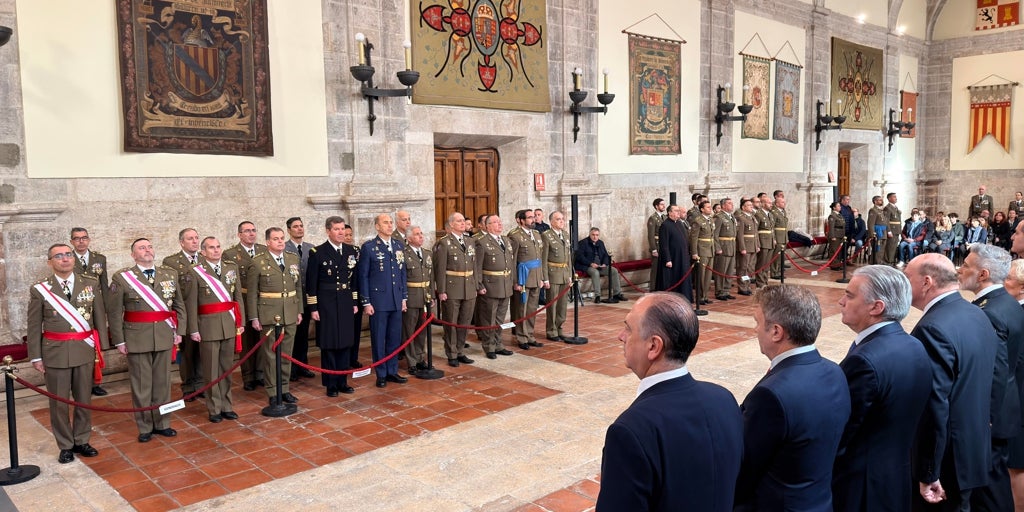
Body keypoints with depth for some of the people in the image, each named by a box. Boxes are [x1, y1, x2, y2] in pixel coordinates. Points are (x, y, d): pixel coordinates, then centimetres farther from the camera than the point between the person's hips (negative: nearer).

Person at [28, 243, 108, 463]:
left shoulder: (91, 283, 1)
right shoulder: (39, 290, -3)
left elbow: (100, 318, 4)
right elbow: (34, 327, 1)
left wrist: (100, 346, 1)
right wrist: (36, 357, 0)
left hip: (85, 350, 2)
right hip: (55, 352, -1)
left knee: (84, 399, 11)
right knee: (59, 403, 8)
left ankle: (81, 441, 27)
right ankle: (65, 446, 22)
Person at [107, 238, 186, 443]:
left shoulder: (170, 274, 6)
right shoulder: (122, 278, -4)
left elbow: (179, 305, 10)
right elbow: (114, 312, -4)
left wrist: (179, 331, 4)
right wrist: (119, 340, -6)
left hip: (164, 337, 3)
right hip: (137, 338, -3)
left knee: (162, 382, 11)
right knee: (141, 384, 6)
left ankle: (162, 423, 25)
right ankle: (145, 427, 20)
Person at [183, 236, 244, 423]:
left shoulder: (232, 267, 7)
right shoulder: (195, 272, -3)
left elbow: (238, 296, 8)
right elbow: (190, 304, -4)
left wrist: (240, 321, 4)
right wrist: (193, 330, -7)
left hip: (230, 325, 3)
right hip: (208, 326, -3)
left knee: (227, 368, 11)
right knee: (211, 370, 4)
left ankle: (226, 406, 22)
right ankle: (214, 409, 15)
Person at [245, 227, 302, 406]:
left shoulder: (293, 259, 8)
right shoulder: (258, 262, -6)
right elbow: (252, 293, -5)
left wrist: (299, 310, 9)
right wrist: (253, 317, -7)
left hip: (290, 315, 4)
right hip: (268, 316, -4)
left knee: (286, 353, 11)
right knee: (271, 354, 4)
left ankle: (285, 389, 23)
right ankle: (273, 393, 13)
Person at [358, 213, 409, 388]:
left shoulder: (399, 246, 9)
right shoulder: (369, 247, -6)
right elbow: (363, 276, -5)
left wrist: (404, 297, 10)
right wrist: (366, 302, -8)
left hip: (396, 301, 5)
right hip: (378, 300, -5)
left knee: (395, 338, 11)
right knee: (379, 339, 5)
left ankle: (392, 371, 23)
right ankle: (381, 374, 16)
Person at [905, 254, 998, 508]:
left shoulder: (933, 328, -25)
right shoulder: (977, 315, 5)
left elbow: (935, 408, -26)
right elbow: (977, 387, 12)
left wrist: (928, 475, -19)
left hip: (945, 459, -9)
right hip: (973, 450, 9)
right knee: (957, 504, 23)